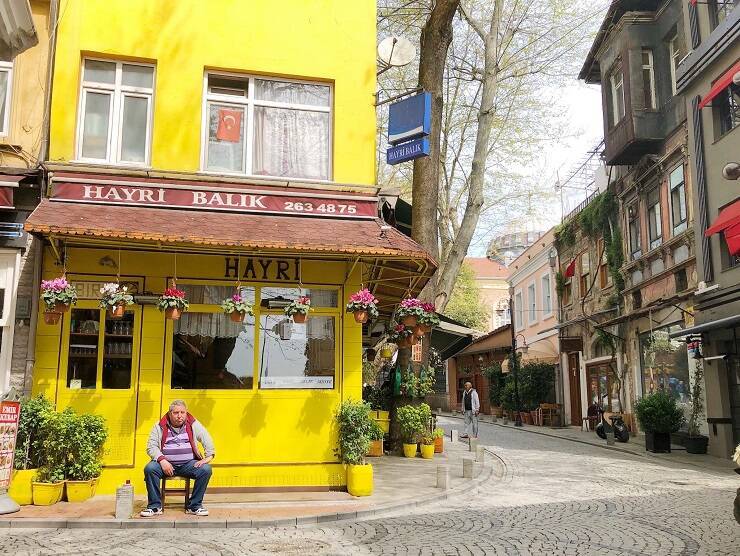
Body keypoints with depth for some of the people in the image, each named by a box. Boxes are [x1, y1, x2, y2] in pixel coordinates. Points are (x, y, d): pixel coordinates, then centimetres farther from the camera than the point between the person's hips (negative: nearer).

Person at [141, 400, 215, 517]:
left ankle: (194, 506, -11)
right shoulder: (160, 427, 4)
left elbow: (207, 440, 5)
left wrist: (208, 457, -10)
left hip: (188, 464, 1)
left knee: (206, 469, -26)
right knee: (149, 468, -29)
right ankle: (155, 506, -13)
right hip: (166, 464, 0)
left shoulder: (193, 425, 7)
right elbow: (151, 446, 0)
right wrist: (162, 460, -16)